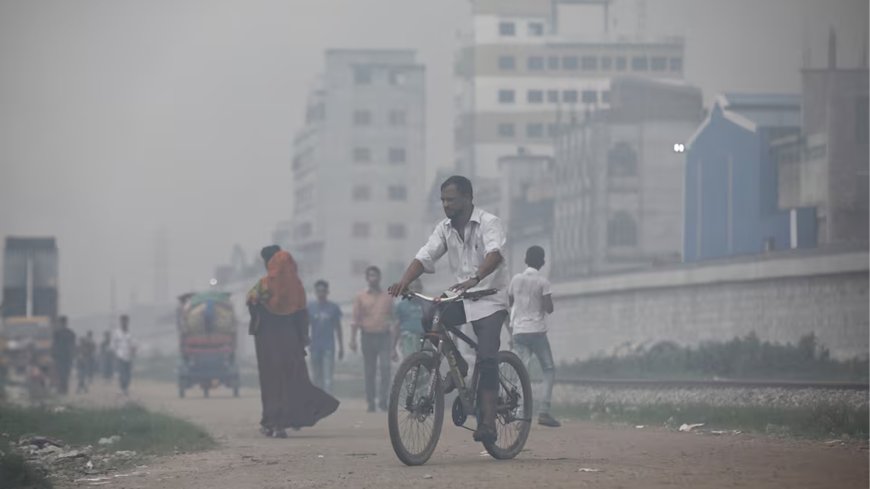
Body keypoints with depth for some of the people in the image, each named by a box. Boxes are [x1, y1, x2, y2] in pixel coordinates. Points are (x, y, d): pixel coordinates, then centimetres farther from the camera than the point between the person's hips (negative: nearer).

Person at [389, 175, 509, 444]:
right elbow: (425, 256, -5)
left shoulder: (488, 223, -13)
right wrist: (404, 282, -25)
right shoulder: (445, 228, 5)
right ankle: (458, 366, 2)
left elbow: (494, 254, -32)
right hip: (462, 298, 6)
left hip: (490, 299, -6)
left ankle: (487, 420, -18)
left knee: (486, 357, -18)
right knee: (428, 318, -20)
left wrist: (474, 279, -50)